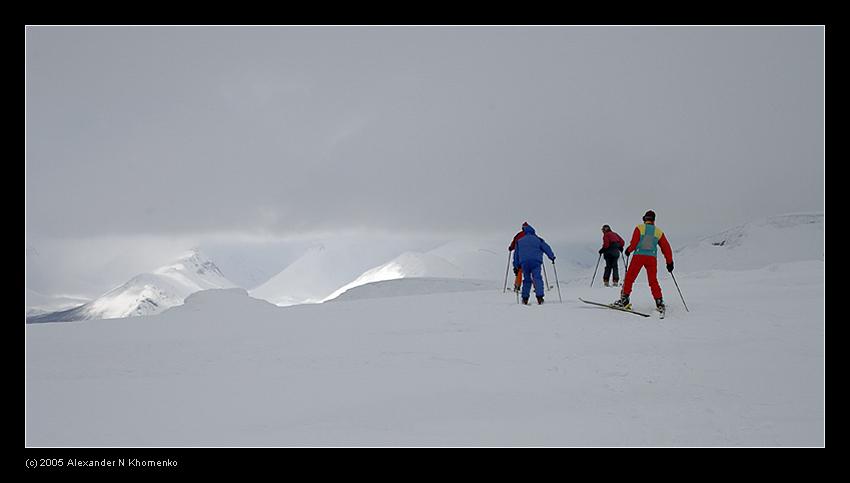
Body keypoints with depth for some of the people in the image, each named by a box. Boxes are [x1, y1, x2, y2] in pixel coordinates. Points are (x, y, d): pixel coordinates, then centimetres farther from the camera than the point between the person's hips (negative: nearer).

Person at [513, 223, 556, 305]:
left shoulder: (519, 241, 19)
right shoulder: (537, 239, 13)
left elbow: (516, 254, 18)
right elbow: (546, 248, 10)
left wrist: (516, 266, 22)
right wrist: (552, 257, 19)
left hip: (524, 262, 2)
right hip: (536, 261, -2)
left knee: (526, 280, 12)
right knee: (537, 278, -5)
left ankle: (525, 298, 10)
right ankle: (539, 296, -20)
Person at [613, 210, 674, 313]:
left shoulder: (639, 228, 2)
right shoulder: (659, 231, 12)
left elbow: (634, 243, -5)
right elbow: (666, 247, 12)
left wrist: (628, 250, 15)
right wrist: (669, 262, 18)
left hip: (639, 256, -2)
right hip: (652, 258, 2)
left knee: (629, 277, 7)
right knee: (653, 281, 8)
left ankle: (624, 300, 4)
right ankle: (659, 303, 1)